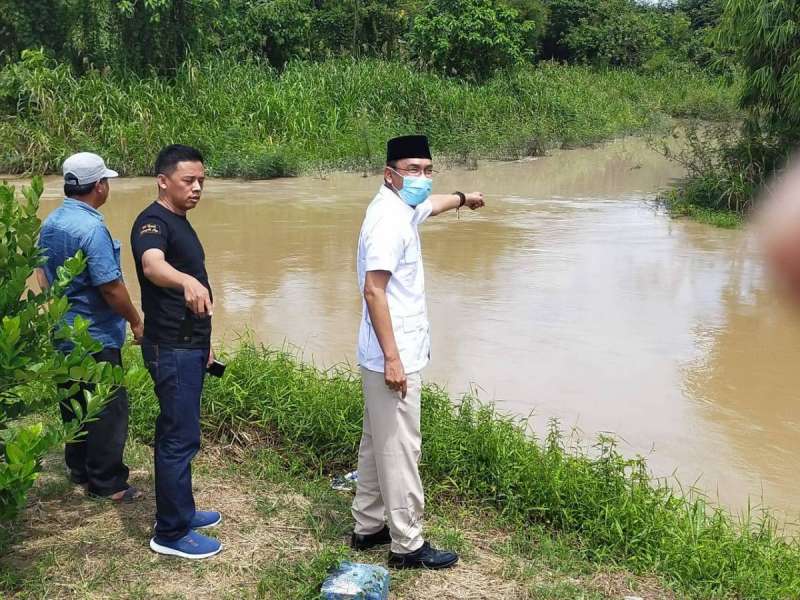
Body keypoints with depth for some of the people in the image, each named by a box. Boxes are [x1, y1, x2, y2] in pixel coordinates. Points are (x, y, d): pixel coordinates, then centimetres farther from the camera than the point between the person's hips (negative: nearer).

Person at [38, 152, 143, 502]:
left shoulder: (50, 223, 6)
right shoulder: (91, 228, -22)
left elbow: (43, 275, 16)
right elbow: (110, 286, -23)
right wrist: (136, 321, -11)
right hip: (96, 337, -9)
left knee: (74, 402, 19)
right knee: (109, 407, 1)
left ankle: (79, 470, 32)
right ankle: (107, 483, 9)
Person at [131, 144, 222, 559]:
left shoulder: (179, 222, 13)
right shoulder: (152, 222, -17)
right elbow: (152, 265, -40)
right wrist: (188, 281, -61)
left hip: (188, 346, 10)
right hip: (171, 349, -10)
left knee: (176, 433, 18)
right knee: (181, 438, -5)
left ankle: (179, 510, 30)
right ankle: (171, 533, 5)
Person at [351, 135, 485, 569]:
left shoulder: (403, 208, 12)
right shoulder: (389, 220, -19)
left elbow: (431, 205, 37)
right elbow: (373, 290, -25)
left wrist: (463, 198, 58)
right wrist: (392, 358, -26)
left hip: (393, 355, 11)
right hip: (393, 358, -11)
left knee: (378, 444, 17)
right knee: (400, 450, -2)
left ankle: (368, 527, 29)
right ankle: (408, 545, 8)